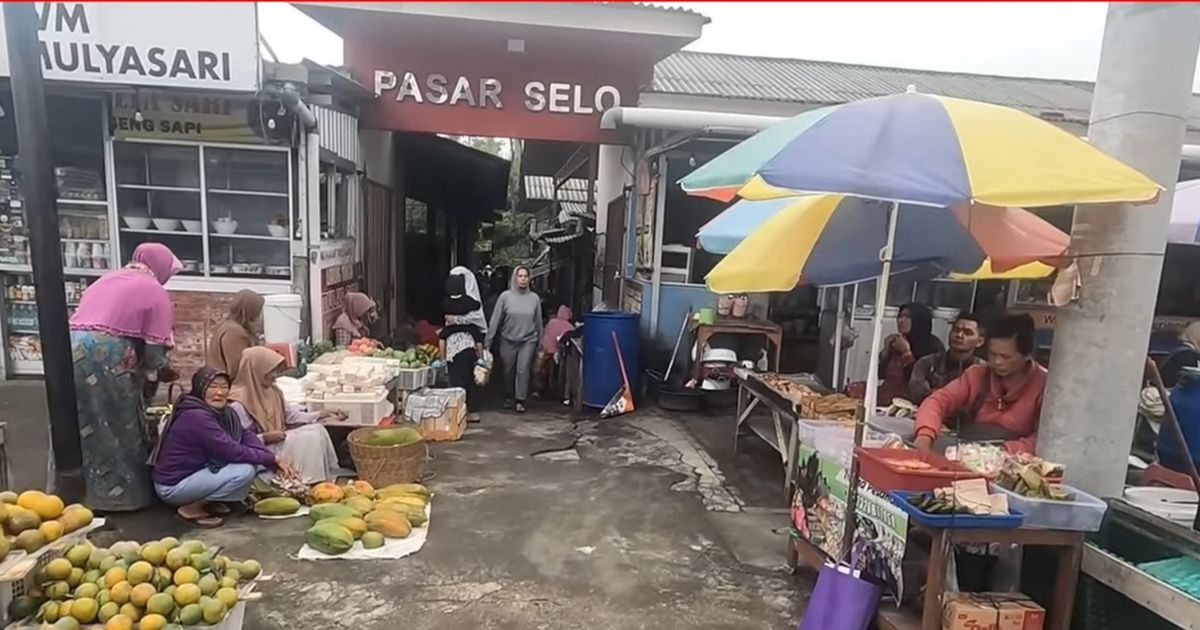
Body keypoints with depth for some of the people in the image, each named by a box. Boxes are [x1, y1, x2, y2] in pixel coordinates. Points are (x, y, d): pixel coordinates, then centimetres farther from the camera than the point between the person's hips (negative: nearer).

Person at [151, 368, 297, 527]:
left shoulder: (221, 411, 0)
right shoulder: (197, 417, -27)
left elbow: (246, 436, -6)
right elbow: (233, 452, -28)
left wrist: (274, 460, -20)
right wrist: (273, 459, -20)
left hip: (196, 471, 8)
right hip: (173, 485, -8)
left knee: (254, 460, 1)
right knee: (245, 471, -22)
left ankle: (209, 501, 7)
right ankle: (191, 508, -6)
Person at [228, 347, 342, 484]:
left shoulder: (273, 390, 5)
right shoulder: (239, 402, -20)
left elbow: (291, 415, 11)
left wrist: (322, 415, 2)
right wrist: (265, 438, -25)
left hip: (279, 439, 8)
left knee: (317, 430, -9)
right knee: (306, 439, -22)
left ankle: (324, 479, -6)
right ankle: (311, 483, -10)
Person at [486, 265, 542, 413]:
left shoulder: (534, 298, 0)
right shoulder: (505, 296, -5)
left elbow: (538, 321, 7)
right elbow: (495, 319, -4)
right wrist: (487, 341, -6)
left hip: (528, 340, 0)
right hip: (508, 340, 0)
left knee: (523, 370, -7)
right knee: (508, 371, 11)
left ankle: (520, 400, 1)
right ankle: (508, 397, 30)